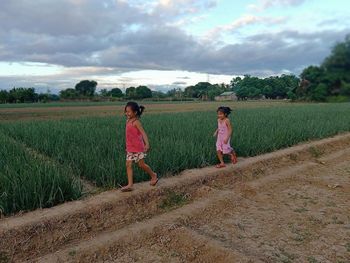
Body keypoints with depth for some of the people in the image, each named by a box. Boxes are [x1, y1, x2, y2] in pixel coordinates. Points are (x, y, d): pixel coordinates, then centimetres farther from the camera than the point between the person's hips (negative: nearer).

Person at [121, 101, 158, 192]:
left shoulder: (136, 122, -14)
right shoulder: (128, 121, 9)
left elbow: (143, 133, -24)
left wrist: (147, 144, -38)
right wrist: (127, 147, 22)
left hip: (138, 148, -8)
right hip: (130, 148, 8)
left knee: (141, 164, 2)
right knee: (128, 165, 2)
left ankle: (153, 175, 26)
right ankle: (130, 185, 4)